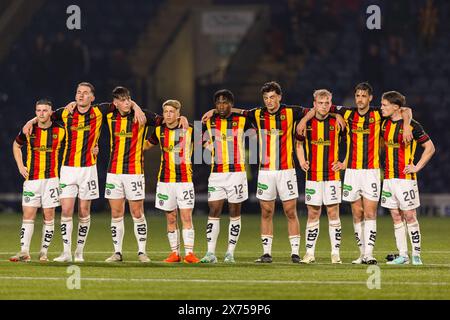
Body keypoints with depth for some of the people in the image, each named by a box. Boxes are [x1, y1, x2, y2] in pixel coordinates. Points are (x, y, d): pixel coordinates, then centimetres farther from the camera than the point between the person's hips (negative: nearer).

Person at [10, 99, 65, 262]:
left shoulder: (60, 131, -2)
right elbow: (16, 145, 19)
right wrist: (20, 166, 10)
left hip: (51, 178, -1)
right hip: (31, 179, 1)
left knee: (49, 216, 0)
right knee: (28, 215, -4)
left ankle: (44, 252, 7)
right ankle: (24, 252, -5)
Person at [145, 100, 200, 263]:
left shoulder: (189, 130, -1)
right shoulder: (159, 131, 6)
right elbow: (147, 145, 23)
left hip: (184, 179, -2)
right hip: (165, 180, 2)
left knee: (186, 217, -8)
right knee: (171, 218, 5)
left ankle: (189, 253, -7)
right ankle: (174, 253, 11)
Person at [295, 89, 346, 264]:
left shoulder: (337, 122, -1)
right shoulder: (307, 123, 4)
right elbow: (299, 143, 20)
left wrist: (344, 163, 1)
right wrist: (302, 162, 7)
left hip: (332, 175, -2)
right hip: (312, 175, 2)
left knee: (333, 212, -1)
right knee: (313, 213, 5)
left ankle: (335, 253, 3)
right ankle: (309, 253, 9)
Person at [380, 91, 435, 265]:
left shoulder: (412, 125, -9)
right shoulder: (385, 124, 9)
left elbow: (430, 147, -4)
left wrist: (417, 167, -8)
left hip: (405, 177, -6)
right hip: (388, 177, 6)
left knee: (409, 216, -4)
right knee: (396, 217, 6)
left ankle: (416, 255, 2)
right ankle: (402, 255, 10)